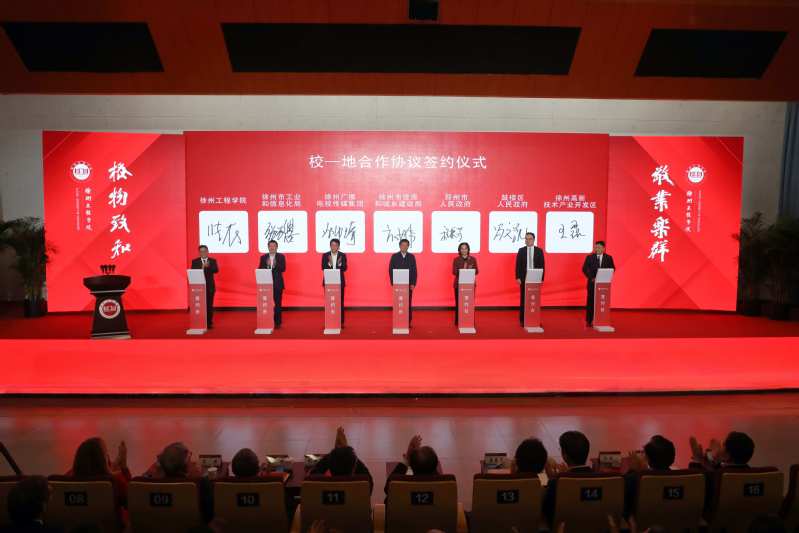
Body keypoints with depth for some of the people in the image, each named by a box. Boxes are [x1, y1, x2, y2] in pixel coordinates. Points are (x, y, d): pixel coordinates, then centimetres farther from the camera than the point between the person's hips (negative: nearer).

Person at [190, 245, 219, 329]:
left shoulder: (213, 261, 6)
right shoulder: (195, 261, 6)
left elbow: (216, 270, -9)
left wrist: (208, 266, -27)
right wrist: (202, 267, -22)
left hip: (210, 287, 0)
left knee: (209, 305, 2)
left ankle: (209, 323, 9)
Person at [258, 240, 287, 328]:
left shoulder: (281, 257, 5)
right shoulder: (263, 257, 9)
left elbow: (283, 268, -6)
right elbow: (260, 269, 2)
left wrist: (275, 265, -21)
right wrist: (267, 265, -15)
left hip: (278, 283, -1)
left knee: (278, 303, -1)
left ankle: (278, 322, 6)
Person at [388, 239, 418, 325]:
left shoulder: (411, 257, 6)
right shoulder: (394, 256, 4)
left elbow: (414, 271, 4)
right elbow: (391, 270, 2)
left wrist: (413, 284, -5)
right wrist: (393, 283, -7)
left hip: (409, 284, 1)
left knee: (408, 304, 1)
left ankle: (408, 322, 6)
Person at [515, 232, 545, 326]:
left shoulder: (539, 251, 4)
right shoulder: (521, 250, 4)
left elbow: (542, 265, 2)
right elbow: (518, 265, 2)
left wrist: (541, 278, -4)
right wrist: (518, 277, -7)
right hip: (524, 278, 0)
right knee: (523, 299, 2)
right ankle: (522, 320, 7)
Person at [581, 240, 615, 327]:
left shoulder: (608, 258, 5)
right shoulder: (589, 257, 1)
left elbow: (612, 269, 7)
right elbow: (584, 269, -1)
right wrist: (591, 278, -11)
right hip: (592, 282, -1)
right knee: (590, 301, 1)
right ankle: (589, 321, 7)